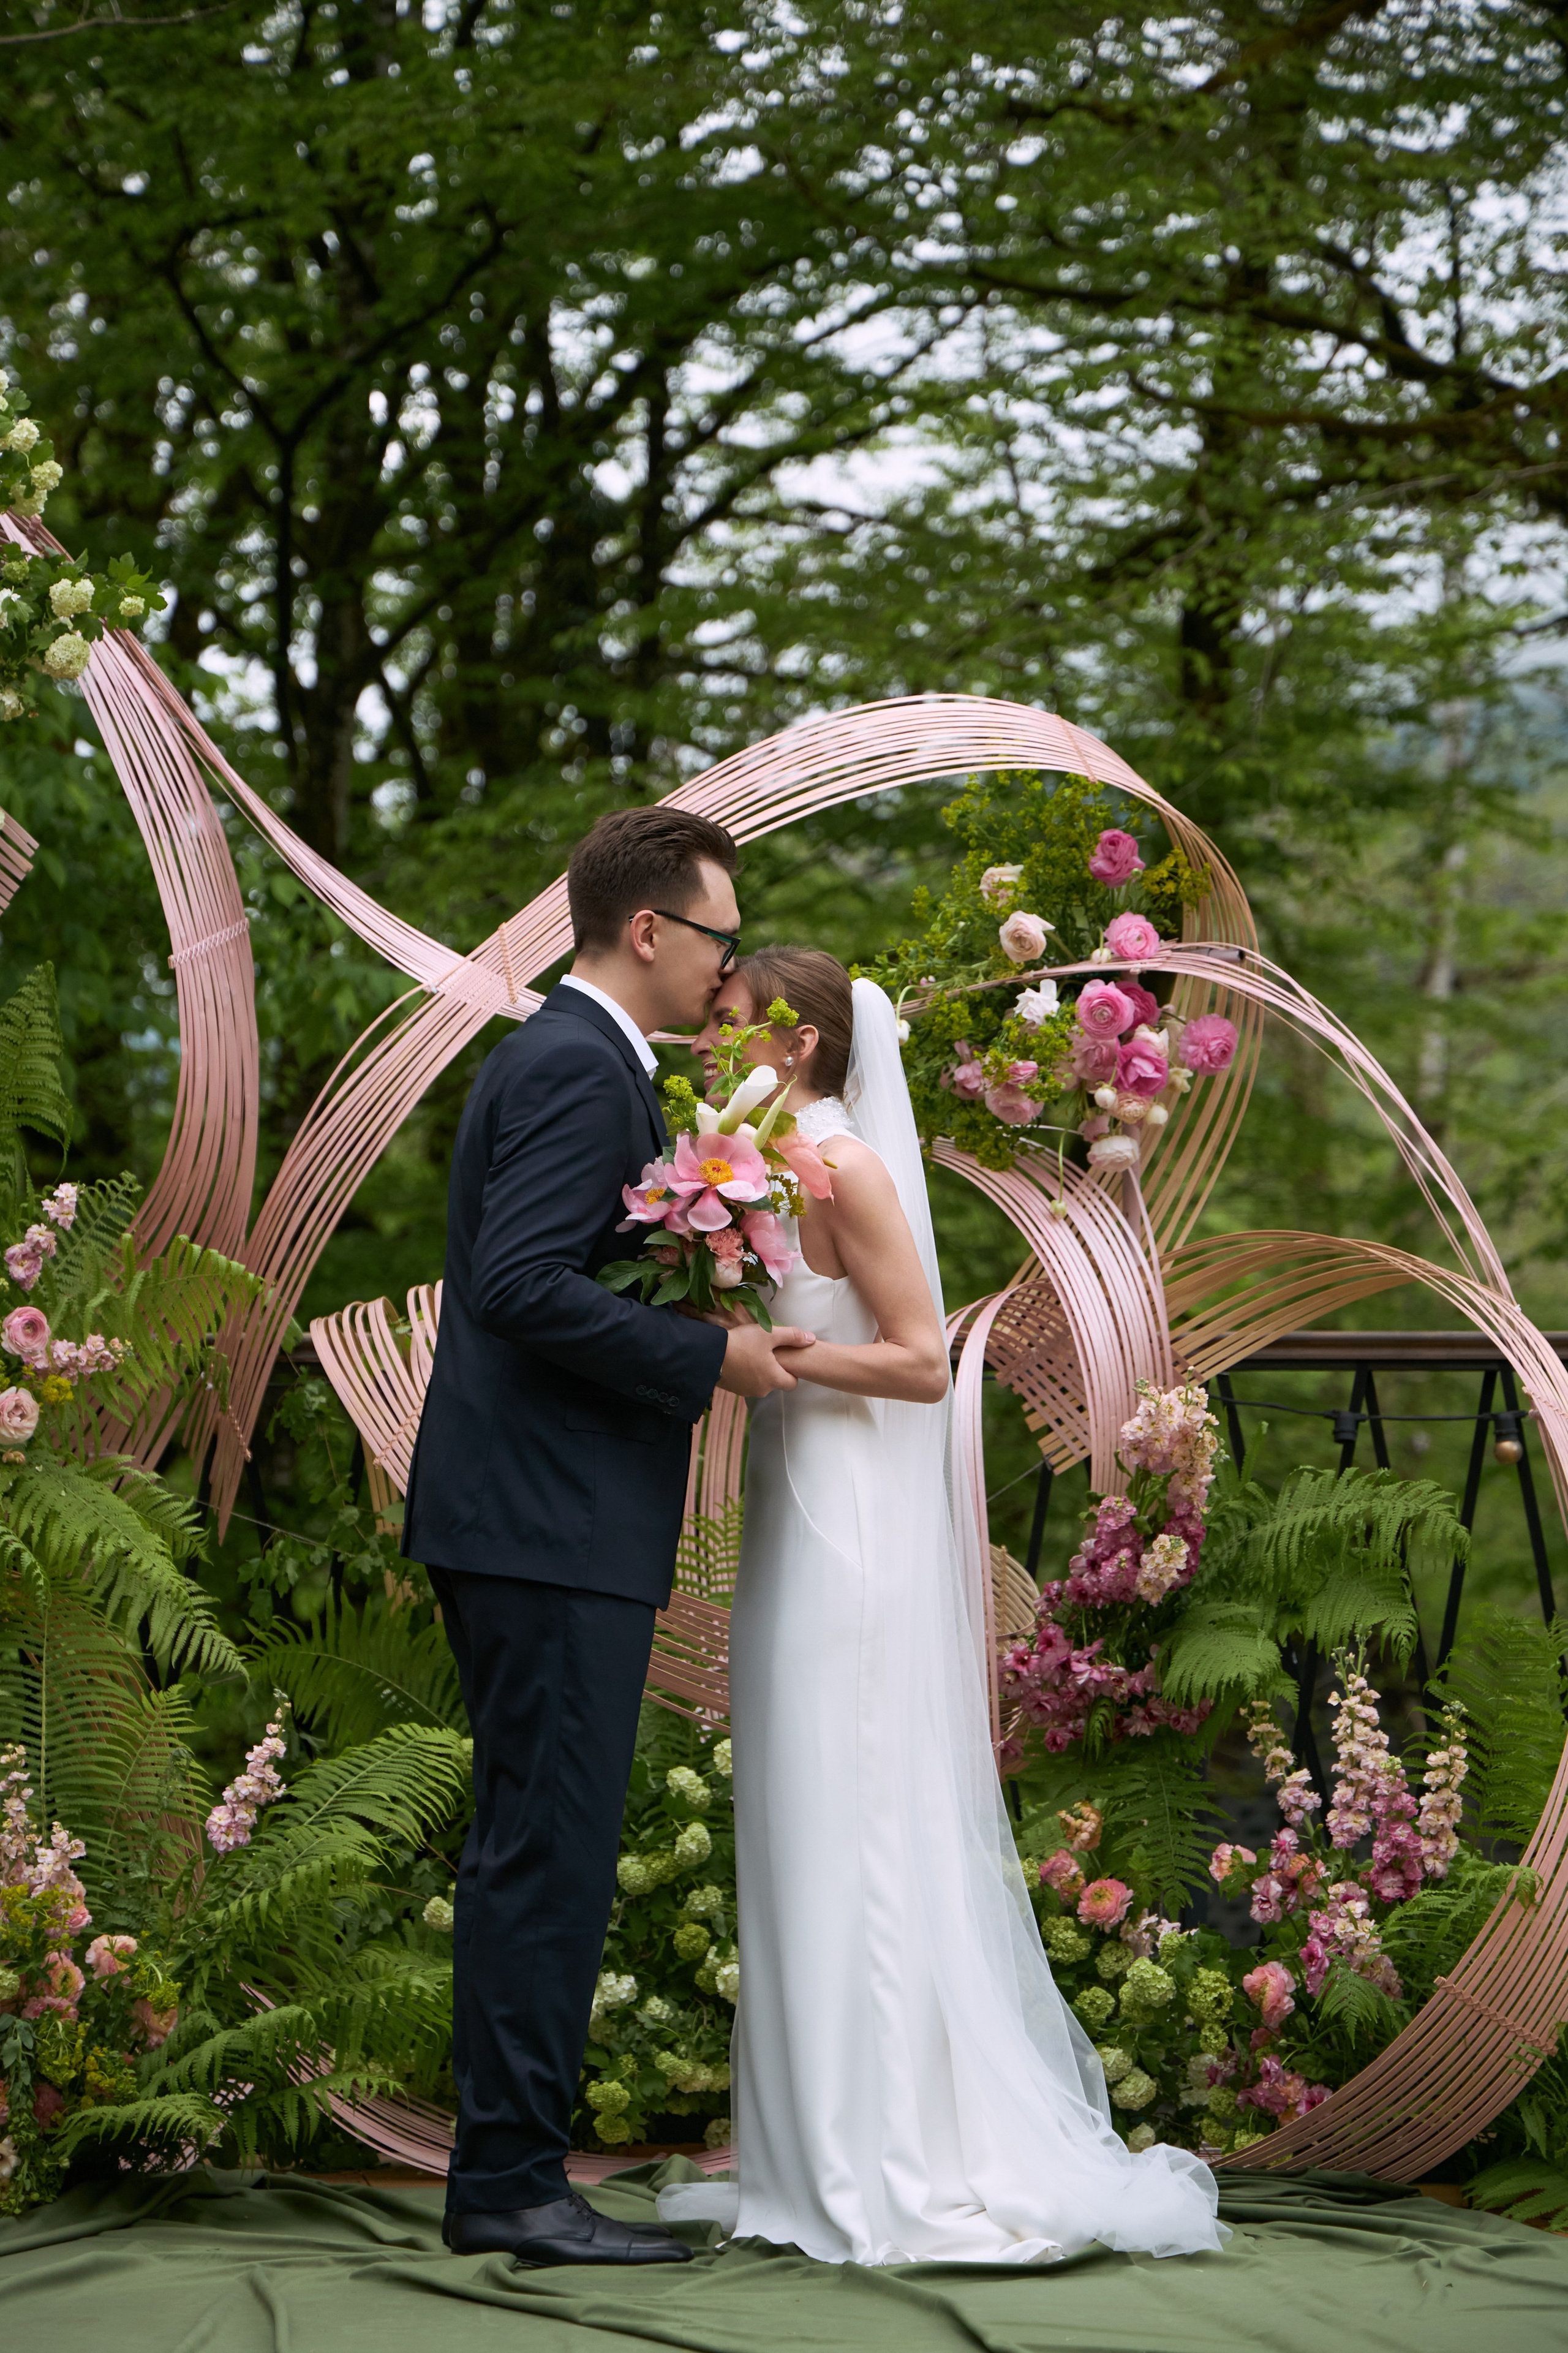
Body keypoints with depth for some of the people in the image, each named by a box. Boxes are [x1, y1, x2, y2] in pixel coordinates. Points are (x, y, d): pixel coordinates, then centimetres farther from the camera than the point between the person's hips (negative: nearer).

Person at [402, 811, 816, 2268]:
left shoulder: (556, 1057, 20)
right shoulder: (581, 1069, -13)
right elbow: (523, 1285, -23)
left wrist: (705, 1336, 17)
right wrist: (712, 1359, -17)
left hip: (522, 1526, 11)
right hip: (556, 1529, -11)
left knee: (524, 1851, 12)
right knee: (552, 1850, -8)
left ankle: (497, 2173, 17)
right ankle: (515, 2183, -6)